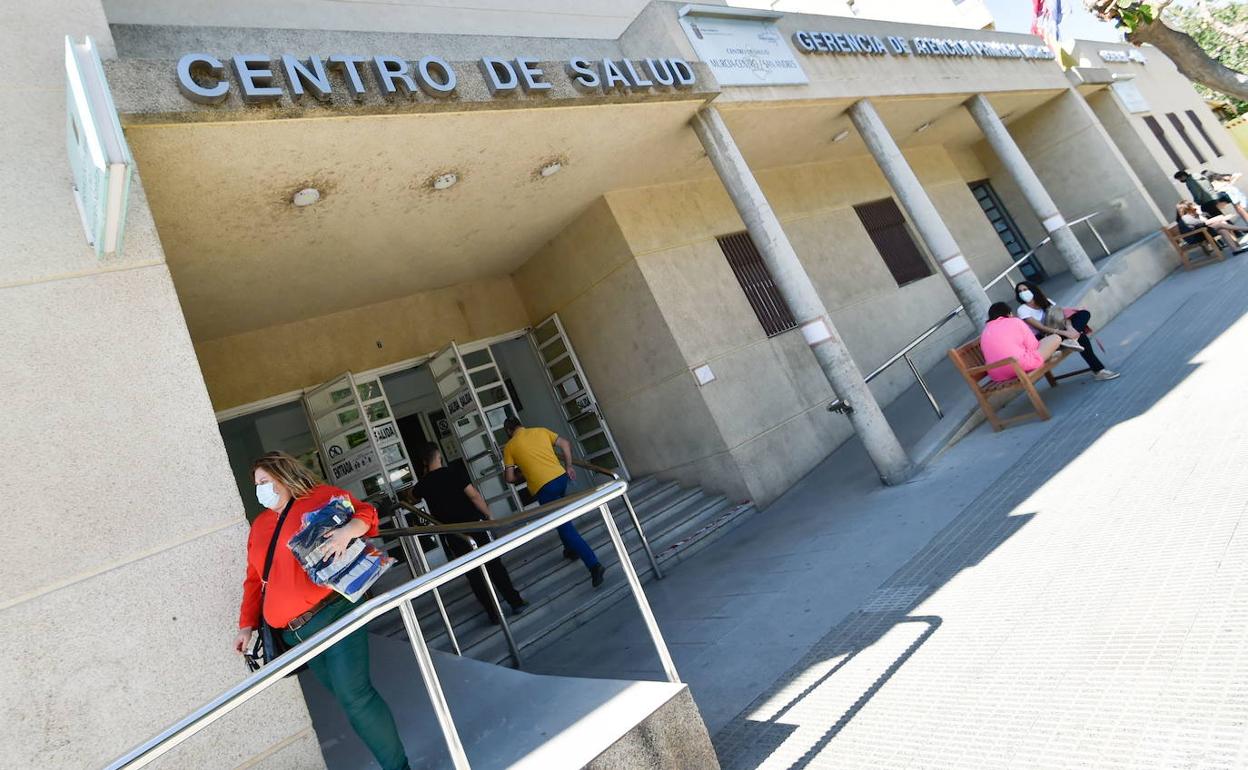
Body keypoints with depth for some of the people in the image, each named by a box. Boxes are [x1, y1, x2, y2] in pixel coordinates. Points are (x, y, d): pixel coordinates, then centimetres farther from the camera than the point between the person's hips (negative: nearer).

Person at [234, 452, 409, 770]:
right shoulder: (259, 526, 20)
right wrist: (247, 624, 15)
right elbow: (254, 580, 21)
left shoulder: (321, 497, 0)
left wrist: (347, 531, -28)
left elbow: (366, 513, -7)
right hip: (294, 633, 6)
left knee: (353, 694, -12)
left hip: (333, 614, -6)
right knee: (345, 696, 6)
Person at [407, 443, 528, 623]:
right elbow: (473, 495, -16)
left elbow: (411, 496, 27)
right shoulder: (455, 472, -8)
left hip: (452, 535, 2)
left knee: (474, 573, 8)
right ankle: (516, 602, 12)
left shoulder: (424, 484, 3)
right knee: (494, 565, 9)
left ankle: (494, 613, 11)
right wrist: (488, 514, -4)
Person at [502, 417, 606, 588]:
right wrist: (568, 466, 16)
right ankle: (571, 549, 42)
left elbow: (510, 478, 4)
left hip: (543, 487, -5)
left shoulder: (509, 447, 6)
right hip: (561, 477, 5)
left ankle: (594, 564, -13)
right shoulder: (540, 431, 15)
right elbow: (565, 444, 10)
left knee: (565, 527, -4)